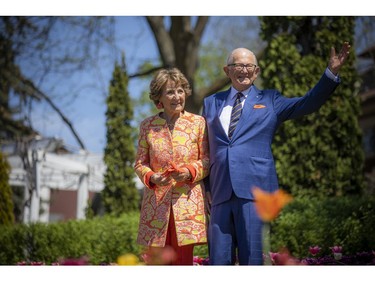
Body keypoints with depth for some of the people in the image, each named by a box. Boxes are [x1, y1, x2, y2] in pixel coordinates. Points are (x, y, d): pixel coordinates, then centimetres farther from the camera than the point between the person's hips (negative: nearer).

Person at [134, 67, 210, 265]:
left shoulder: (198, 122, 3)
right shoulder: (147, 126, 7)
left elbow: (207, 160, 5)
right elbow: (140, 163, 10)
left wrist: (189, 172, -14)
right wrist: (151, 177, -10)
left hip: (188, 200, -1)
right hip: (157, 202, 1)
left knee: (184, 259, -1)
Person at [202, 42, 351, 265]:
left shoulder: (269, 101, 13)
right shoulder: (211, 103, 18)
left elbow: (309, 103, 2)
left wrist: (332, 71, -9)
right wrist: (206, 187, 11)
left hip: (254, 189, -2)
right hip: (220, 193, 2)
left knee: (251, 258, -2)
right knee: (219, 260, 3)